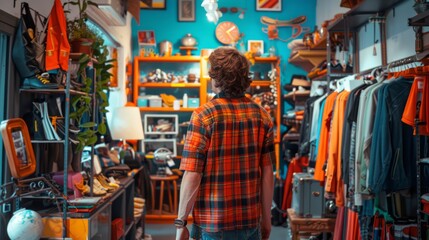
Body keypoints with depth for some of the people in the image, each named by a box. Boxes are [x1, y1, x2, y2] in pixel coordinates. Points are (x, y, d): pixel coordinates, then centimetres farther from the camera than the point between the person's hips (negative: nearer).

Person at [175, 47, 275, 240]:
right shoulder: (261, 115, 1)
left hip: (214, 224, -4)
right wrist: (266, 218, 13)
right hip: (251, 222, 4)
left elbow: (192, 175, -14)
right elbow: (267, 173, 3)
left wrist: (181, 222, -5)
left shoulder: (203, 116, -11)